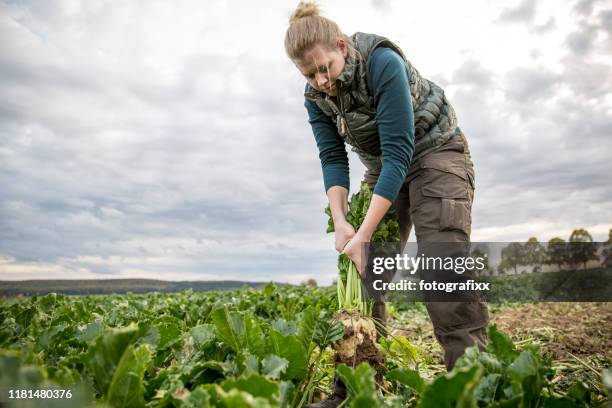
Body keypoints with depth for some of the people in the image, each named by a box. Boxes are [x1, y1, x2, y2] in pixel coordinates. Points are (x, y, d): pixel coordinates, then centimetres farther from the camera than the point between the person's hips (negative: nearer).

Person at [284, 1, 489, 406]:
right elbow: (332, 158, -9)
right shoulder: (316, 95, -7)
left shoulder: (383, 63, -26)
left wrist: (364, 235, -33)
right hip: (384, 171, 6)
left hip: (435, 152, -5)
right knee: (362, 271, -2)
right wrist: (341, 223, -24)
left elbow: (399, 153, -30)